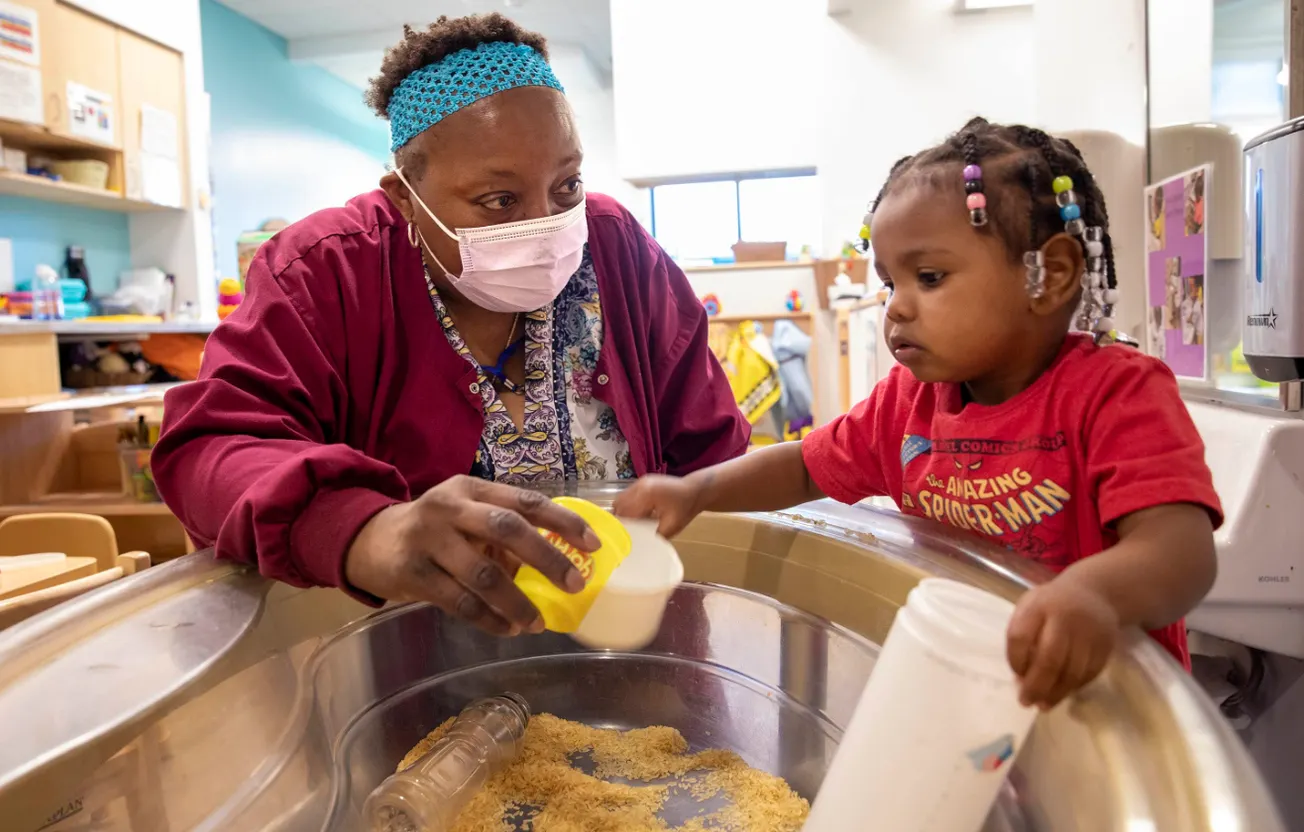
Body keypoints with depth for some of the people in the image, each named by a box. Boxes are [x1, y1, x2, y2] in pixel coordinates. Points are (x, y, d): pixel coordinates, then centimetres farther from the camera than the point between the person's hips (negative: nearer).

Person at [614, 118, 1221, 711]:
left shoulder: (1116, 393, -17)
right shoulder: (908, 401, 1)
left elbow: (1181, 548, -29)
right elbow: (804, 467, 12)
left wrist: (1094, 592, -52)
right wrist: (696, 490, -4)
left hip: (1096, 691, -1)